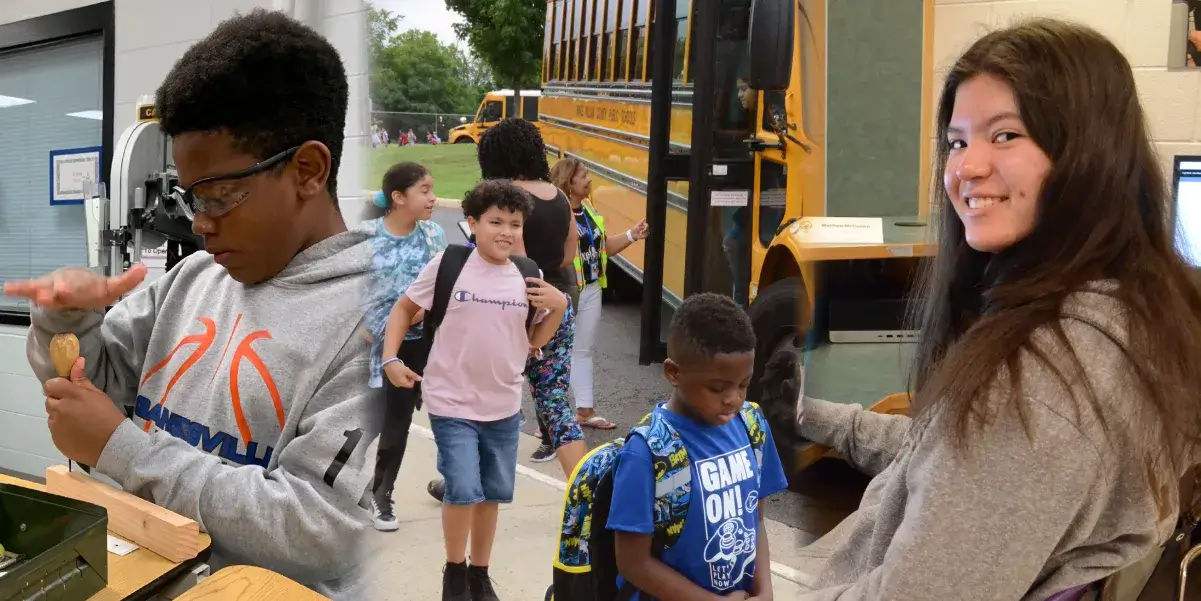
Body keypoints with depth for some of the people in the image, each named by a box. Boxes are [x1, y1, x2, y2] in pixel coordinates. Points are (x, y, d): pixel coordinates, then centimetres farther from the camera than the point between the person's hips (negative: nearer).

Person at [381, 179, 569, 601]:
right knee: (463, 491, -9)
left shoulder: (528, 277, -1)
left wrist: (559, 307, -9)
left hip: (505, 407, 4)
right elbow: (405, 309, 1)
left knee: (493, 494, 15)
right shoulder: (448, 266, -12)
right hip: (452, 404, -4)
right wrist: (390, 359, -9)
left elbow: (533, 342, 7)